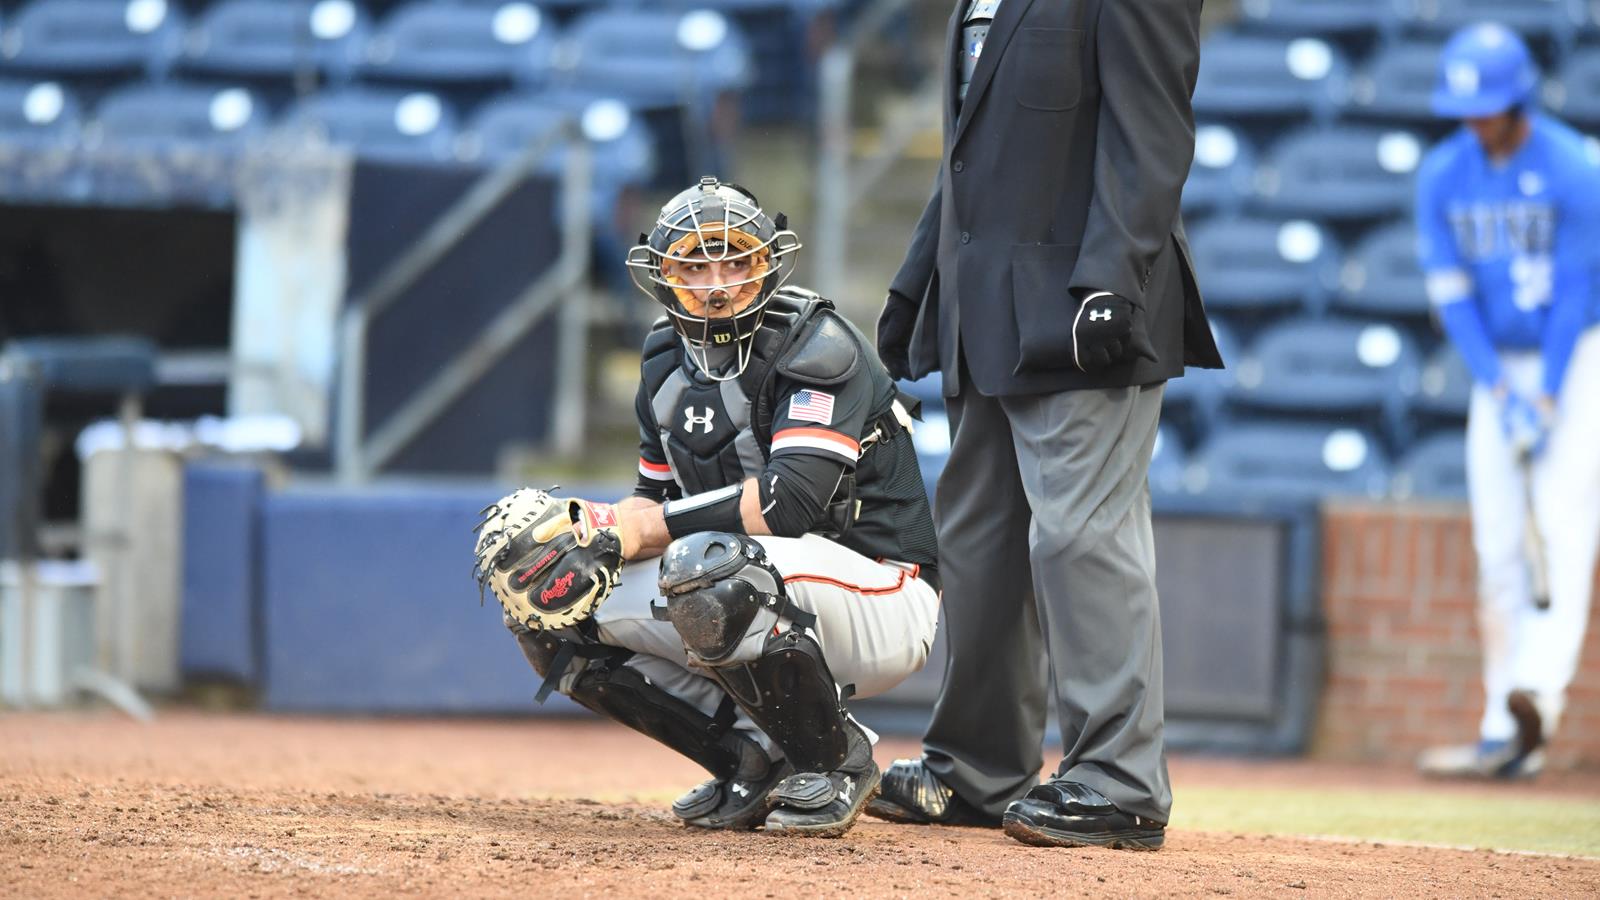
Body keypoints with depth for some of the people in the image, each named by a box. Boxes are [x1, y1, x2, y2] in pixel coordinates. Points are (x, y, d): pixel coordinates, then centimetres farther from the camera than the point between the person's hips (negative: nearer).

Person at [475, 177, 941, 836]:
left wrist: (639, 528, -26)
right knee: (550, 603, -3)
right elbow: (657, 503, 11)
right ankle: (754, 761, 2)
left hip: (880, 594, -8)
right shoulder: (669, 362, 8)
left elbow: (790, 501, -29)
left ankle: (832, 763, -14)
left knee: (711, 566, -38)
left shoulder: (817, 348, -17)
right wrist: (592, 531, -12)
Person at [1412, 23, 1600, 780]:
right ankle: (1505, 736, -1)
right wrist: (1501, 392, -12)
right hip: (1497, 367, 5)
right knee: (1498, 542, -1)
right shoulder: (1442, 177, -2)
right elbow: (1452, 293, -3)